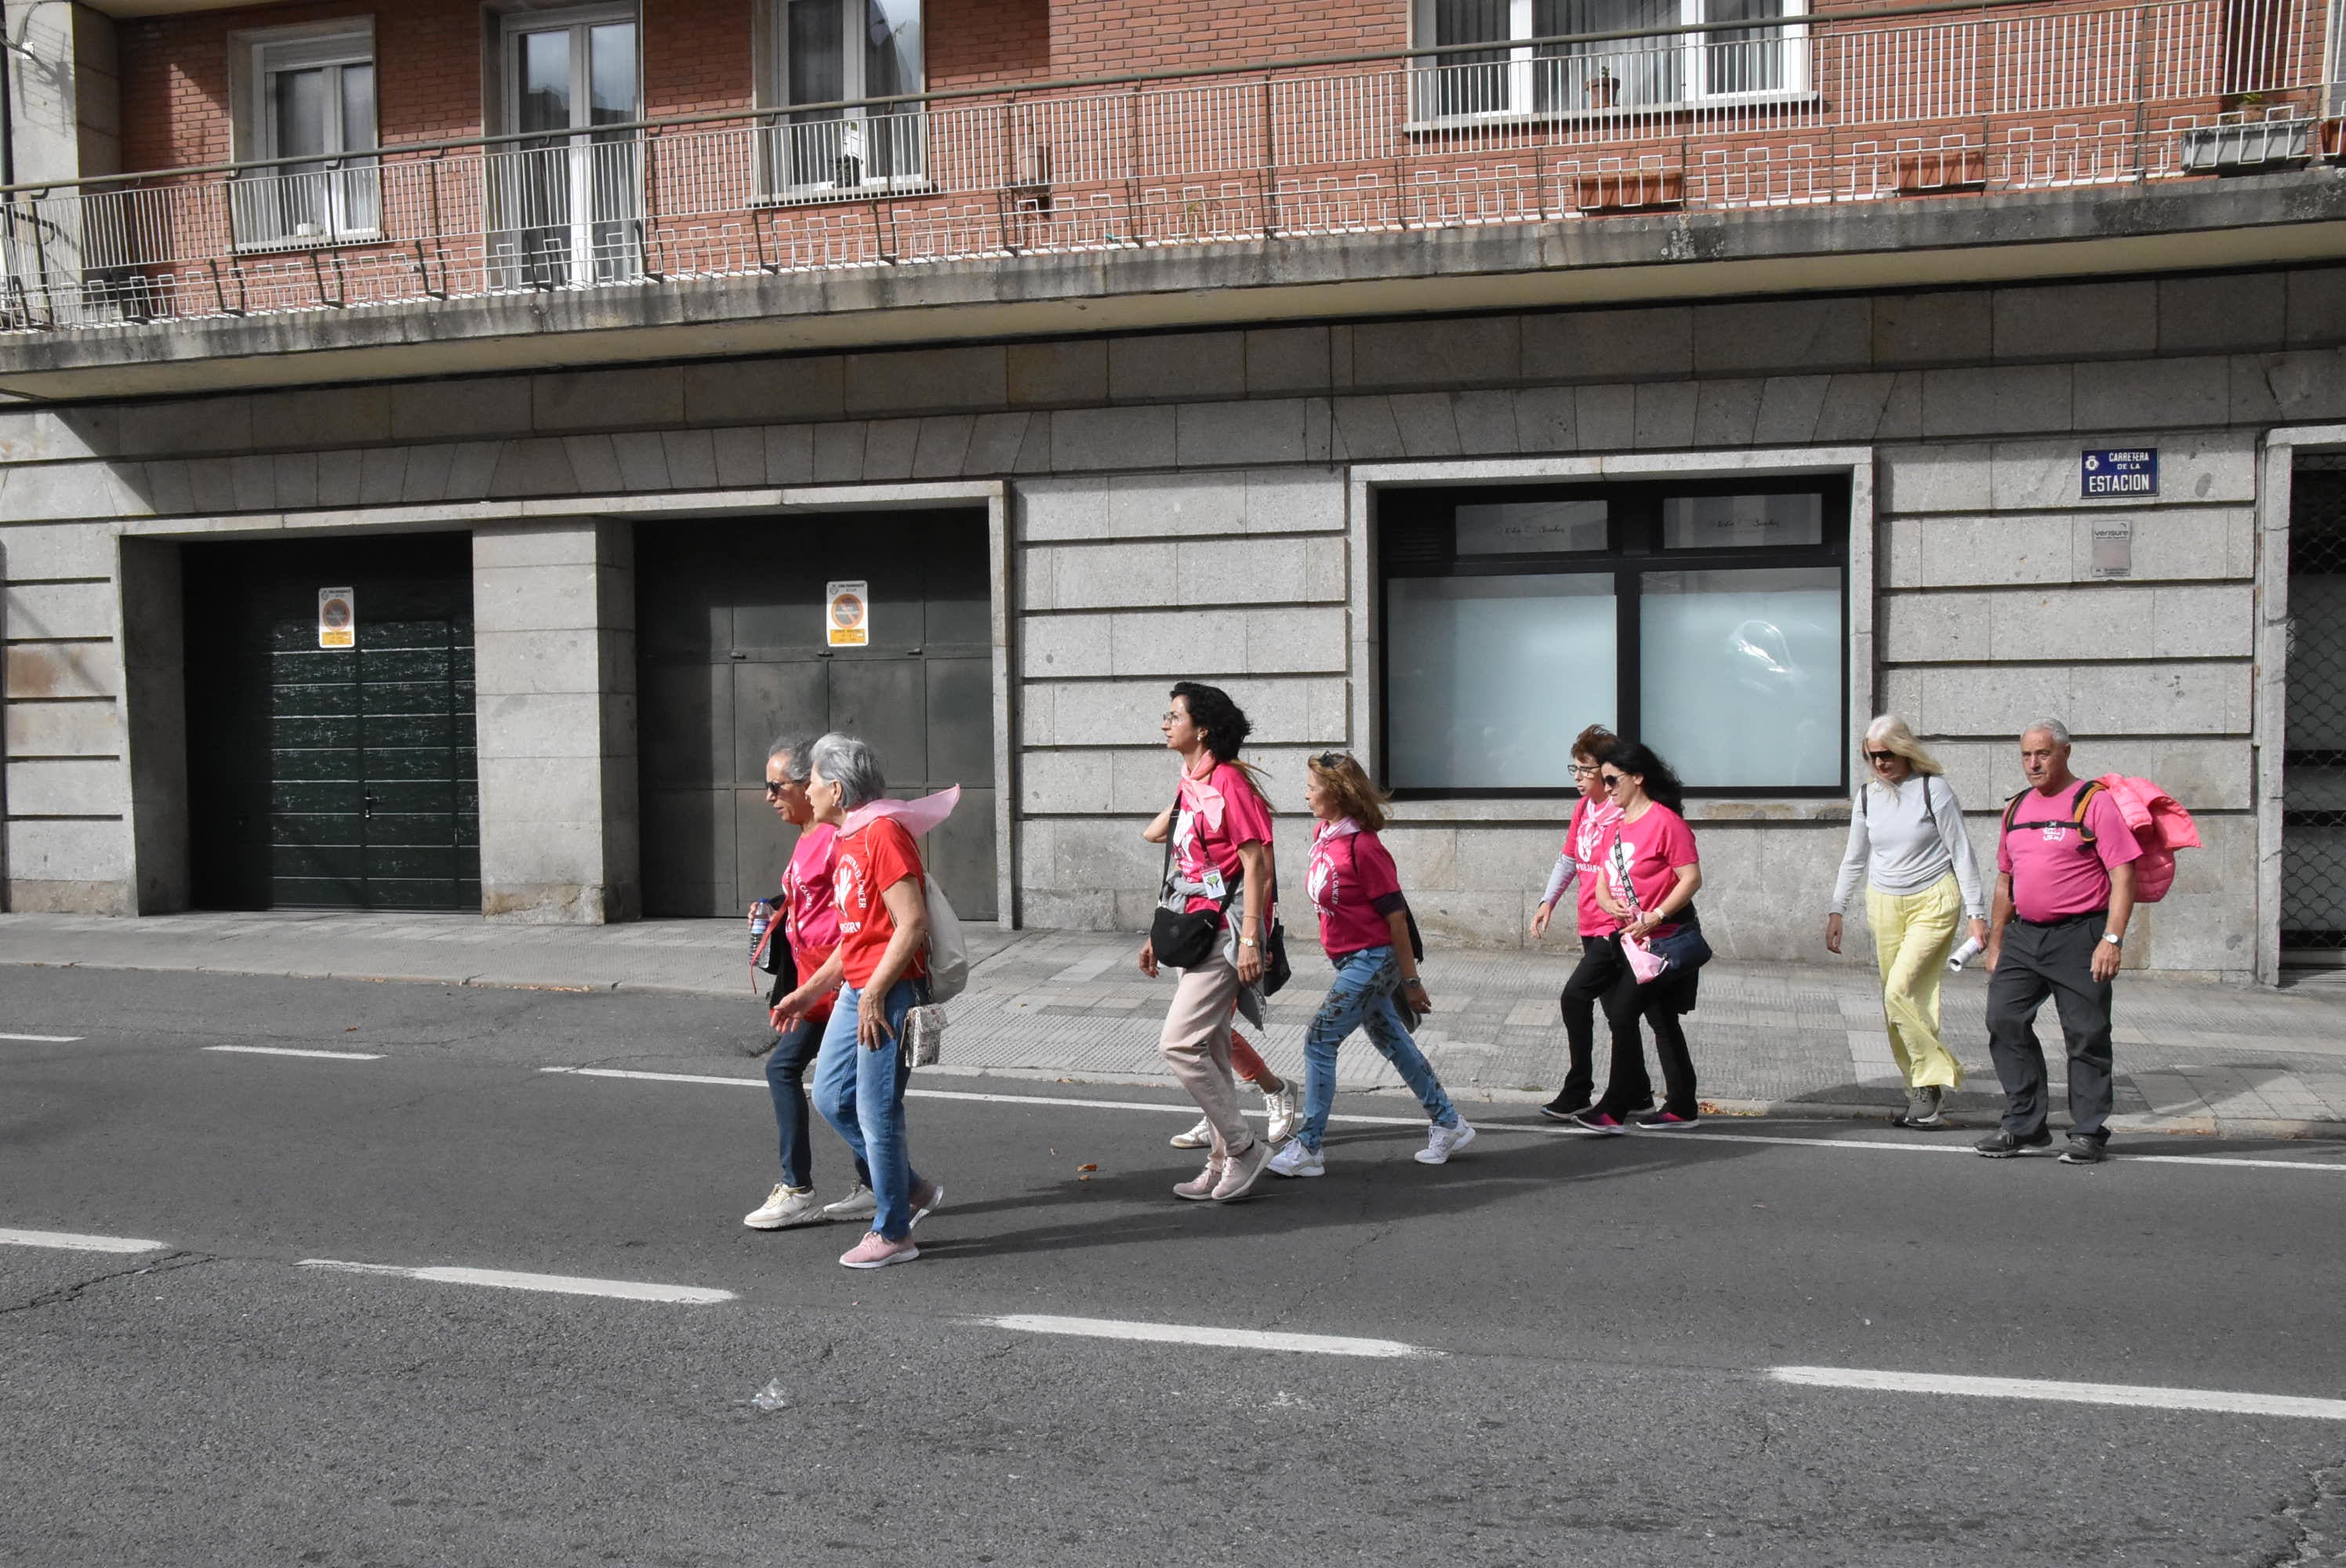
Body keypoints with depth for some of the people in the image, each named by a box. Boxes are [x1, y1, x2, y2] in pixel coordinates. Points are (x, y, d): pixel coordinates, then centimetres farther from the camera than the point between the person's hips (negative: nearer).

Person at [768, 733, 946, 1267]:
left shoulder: (883, 833, -15)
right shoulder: (848, 840, 15)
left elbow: (912, 924, -21)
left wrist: (874, 995, -21)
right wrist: (809, 992, 20)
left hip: (888, 994, -10)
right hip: (855, 991, 10)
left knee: (876, 1112, -3)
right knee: (831, 1097, 14)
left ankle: (892, 1234, 10)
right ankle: (912, 1191, 25)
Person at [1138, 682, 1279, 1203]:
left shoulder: (1229, 781, -14)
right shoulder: (1189, 786, 14)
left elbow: (1256, 864, -17)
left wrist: (1249, 939, -21)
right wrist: (1160, 935, 20)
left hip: (1226, 932, -10)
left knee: (1178, 1044, -13)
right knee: (1210, 1051, 12)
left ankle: (1243, 1146, -2)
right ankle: (1224, 1162, 21)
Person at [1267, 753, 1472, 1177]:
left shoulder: (1363, 846, -20)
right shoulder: (1323, 834, 6)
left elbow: (1395, 916, -17)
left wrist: (1411, 981, -13)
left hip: (1372, 959, -9)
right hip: (1352, 960, 9)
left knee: (1320, 1040, -8)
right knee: (1391, 1041, 16)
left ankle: (1308, 1149, 0)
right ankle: (1448, 1123, 29)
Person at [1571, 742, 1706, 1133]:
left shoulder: (1665, 822, -15)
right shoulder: (1617, 825, 12)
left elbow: (1692, 879, -19)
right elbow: (1603, 880, 12)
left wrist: (1655, 916, -24)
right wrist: (1609, 902, -10)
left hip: (1664, 938, -9)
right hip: (1631, 938, 9)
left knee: (1622, 1014, -10)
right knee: (1662, 1021, 13)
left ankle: (1615, 1109, -2)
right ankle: (1681, 1108, 21)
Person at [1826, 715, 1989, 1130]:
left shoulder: (1933, 789, -7)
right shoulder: (1867, 795, 8)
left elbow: (1961, 854, -4)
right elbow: (1855, 858, 17)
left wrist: (1976, 913, -6)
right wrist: (1836, 910, 15)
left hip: (1933, 902, -5)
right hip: (1884, 905, 5)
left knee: (1901, 990, -19)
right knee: (1897, 1002, 2)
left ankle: (1933, 1081, -7)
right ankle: (1925, 1095, 8)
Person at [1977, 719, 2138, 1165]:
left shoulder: (2094, 802, -5)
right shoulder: (2017, 808, 16)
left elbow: (2123, 877, -10)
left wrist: (2112, 939, -19)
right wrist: (1995, 944, 19)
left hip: (2078, 936, -6)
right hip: (2023, 934, 6)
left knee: (2087, 1037, 0)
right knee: (2004, 1021, -1)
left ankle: (2088, 1133, 10)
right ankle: (2024, 1124, 9)